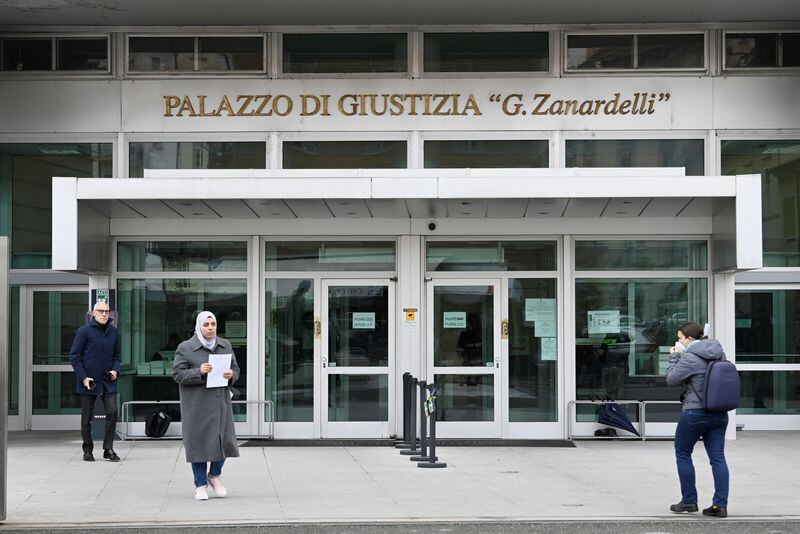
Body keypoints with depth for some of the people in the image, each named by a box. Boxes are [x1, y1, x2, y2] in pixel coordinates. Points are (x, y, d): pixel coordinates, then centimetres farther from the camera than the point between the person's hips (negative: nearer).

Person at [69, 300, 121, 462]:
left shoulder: (113, 332, 7)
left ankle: (108, 449, -1)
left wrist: (115, 370, -2)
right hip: (89, 381, -3)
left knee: (112, 411, -10)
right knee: (87, 417, 6)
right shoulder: (84, 331, -6)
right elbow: (74, 356, -6)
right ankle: (88, 450, 20)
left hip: (108, 381, 3)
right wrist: (83, 377, -12)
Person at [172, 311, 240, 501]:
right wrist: (199, 372, -21)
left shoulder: (225, 346, 11)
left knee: (224, 440, 1)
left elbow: (235, 368, 15)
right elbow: (177, 374, -7)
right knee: (199, 442, -1)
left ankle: (214, 475, 26)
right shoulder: (185, 348, -2)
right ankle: (200, 485, 11)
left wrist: (231, 375, -8)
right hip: (197, 405, -4)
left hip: (221, 402, 4)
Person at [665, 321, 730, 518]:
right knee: (718, 457, 6)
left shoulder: (690, 357, -15)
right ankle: (720, 504, 2)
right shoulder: (719, 353, 9)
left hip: (695, 412, -7)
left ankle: (689, 501, 13)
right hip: (719, 413, 7)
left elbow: (671, 379, -11)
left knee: (683, 453, 10)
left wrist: (674, 358, 2)